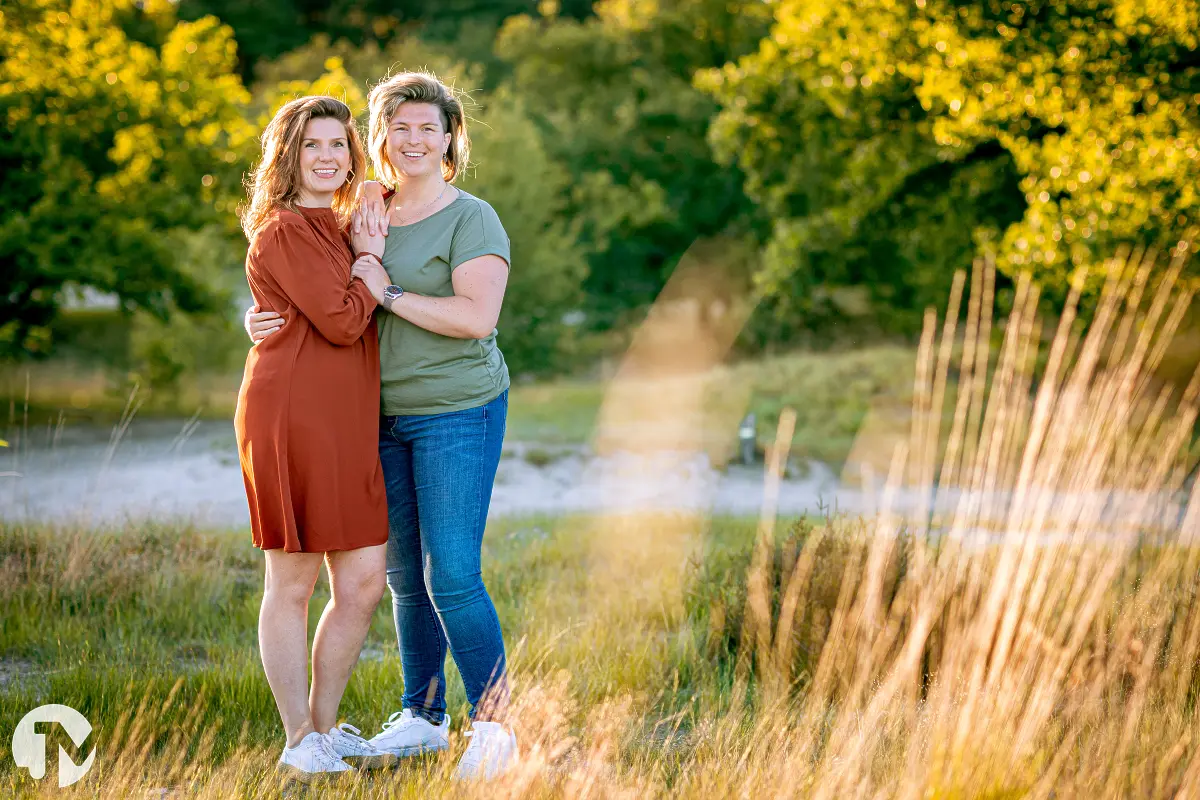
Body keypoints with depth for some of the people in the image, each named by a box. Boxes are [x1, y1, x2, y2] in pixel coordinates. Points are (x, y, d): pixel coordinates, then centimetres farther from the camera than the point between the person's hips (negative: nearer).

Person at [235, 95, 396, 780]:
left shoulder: (337, 229, 20)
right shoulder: (286, 231, -8)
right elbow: (341, 321, -15)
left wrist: (371, 252, 5)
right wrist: (372, 263, -2)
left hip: (348, 423, 9)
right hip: (292, 413, -9)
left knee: (365, 582, 8)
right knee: (292, 583, 0)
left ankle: (325, 728, 22)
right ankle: (300, 743, 9)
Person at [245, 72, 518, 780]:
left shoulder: (472, 219, -9)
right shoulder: (368, 213, 12)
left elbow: (477, 316, -22)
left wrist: (389, 294, -18)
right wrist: (264, 318, -2)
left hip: (458, 411, -7)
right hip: (385, 416, 7)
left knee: (451, 575, -11)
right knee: (404, 574, 12)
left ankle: (496, 727, -2)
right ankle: (423, 717, 24)